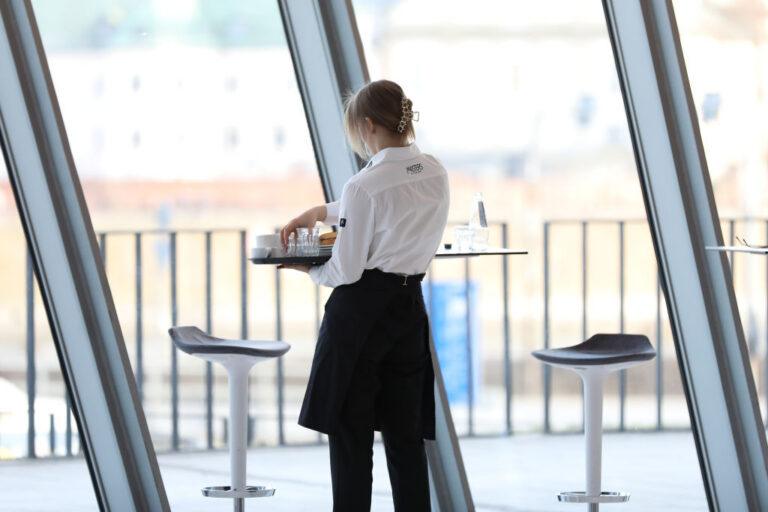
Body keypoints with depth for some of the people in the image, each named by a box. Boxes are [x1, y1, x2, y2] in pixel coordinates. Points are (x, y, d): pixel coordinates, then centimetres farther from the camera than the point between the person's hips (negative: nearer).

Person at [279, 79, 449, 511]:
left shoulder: (365, 185, -18)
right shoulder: (435, 174, 3)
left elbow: (345, 272, -12)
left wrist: (307, 268, 8)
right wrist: (322, 212, 23)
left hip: (360, 311, -6)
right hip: (410, 308, 7)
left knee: (350, 432, 2)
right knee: (405, 434, 11)